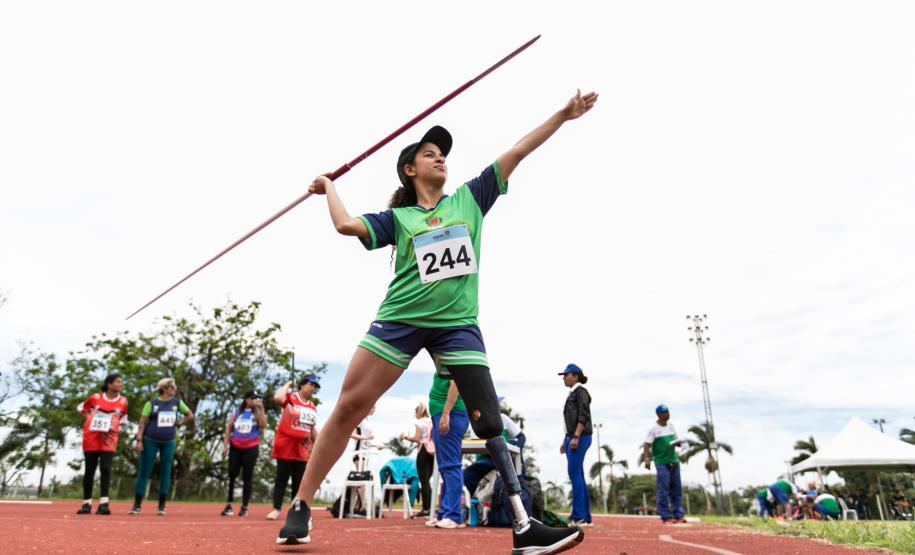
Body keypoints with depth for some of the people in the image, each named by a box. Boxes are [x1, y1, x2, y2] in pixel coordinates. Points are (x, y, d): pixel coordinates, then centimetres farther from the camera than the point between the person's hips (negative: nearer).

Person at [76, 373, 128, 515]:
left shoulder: (123, 402, 4)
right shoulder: (95, 398, 1)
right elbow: (80, 408, 18)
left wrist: (114, 429, -2)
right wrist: (90, 417, 3)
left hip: (109, 439, 0)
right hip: (91, 437, 0)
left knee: (106, 468, -11)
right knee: (90, 470, 7)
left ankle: (103, 503, -11)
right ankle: (87, 503, 15)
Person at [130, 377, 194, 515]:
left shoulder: (177, 402, 5)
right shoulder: (152, 403, -4)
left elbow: (190, 416, 15)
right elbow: (143, 422, -7)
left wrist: (178, 424, 6)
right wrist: (139, 440, -14)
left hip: (169, 442, 3)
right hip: (150, 441, -3)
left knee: (165, 472, 3)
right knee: (144, 472, 0)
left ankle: (161, 506, 10)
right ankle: (137, 505, 8)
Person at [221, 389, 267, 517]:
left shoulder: (257, 412, 3)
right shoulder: (236, 411, 8)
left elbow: (263, 425, -13)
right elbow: (229, 428, 10)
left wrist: (261, 409, -17)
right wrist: (225, 445, 4)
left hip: (251, 447, -2)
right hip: (235, 447, 2)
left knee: (247, 477, 0)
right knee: (232, 475, 1)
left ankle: (244, 506, 5)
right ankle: (228, 504, 8)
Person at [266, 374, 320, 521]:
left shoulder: (313, 408, 11)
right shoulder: (290, 397, -6)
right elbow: (277, 398, -30)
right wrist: (288, 384, -14)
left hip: (302, 450, 5)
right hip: (285, 447, -5)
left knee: (299, 481, 9)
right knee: (281, 479, -1)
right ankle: (276, 509, 5)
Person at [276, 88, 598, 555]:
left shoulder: (470, 198, 14)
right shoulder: (397, 217, 11)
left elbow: (515, 153, 10)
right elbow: (345, 225, -2)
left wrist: (563, 115, 8)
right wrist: (329, 186, 16)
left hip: (457, 324, 1)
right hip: (399, 319, 0)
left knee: (489, 421, -4)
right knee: (348, 407, -3)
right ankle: (300, 507, 11)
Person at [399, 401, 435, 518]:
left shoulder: (420, 422, -5)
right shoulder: (432, 421, 13)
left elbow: (417, 439, -11)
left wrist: (405, 437, 4)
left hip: (423, 451, -7)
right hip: (432, 451, 7)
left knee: (424, 481, -5)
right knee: (427, 481, 12)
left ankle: (425, 509, -7)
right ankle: (429, 507, 8)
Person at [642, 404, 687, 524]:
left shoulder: (671, 425, 11)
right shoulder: (654, 429, -8)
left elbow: (676, 441, 18)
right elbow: (646, 445, -12)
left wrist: (678, 442, -6)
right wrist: (647, 459, -26)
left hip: (674, 461, 7)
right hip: (661, 462, -7)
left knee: (676, 489, 10)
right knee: (663, 489, -6)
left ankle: (678, 515, 17)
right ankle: (666, 516, 0)